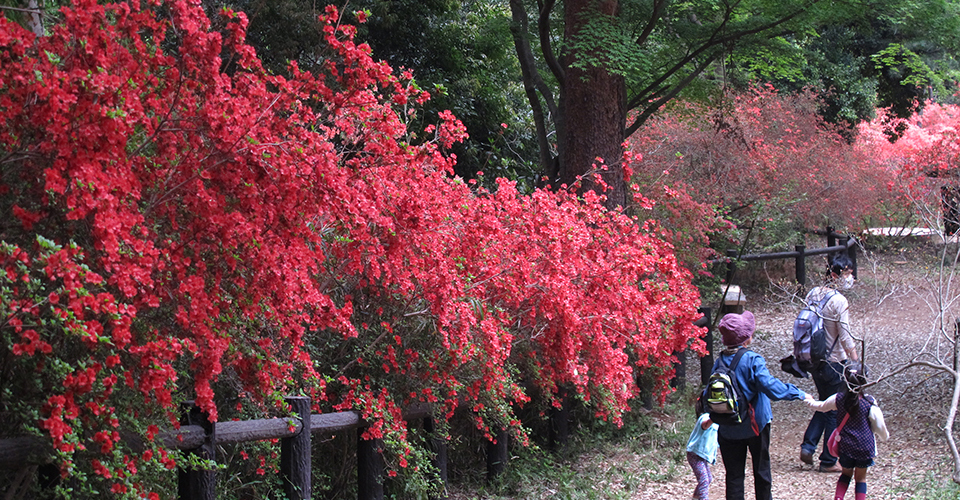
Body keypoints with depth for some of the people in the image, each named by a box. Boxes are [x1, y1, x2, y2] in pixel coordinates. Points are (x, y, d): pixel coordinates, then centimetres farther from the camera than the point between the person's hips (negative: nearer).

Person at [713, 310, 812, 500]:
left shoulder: (719, 362, -2)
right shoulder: (752, 360, -16)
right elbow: (771, 387, -26)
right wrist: (799, 394, -17)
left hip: (728, 431, 3)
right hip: (755, 426, -3)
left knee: (734, 475, 8)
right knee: (762, 471, 14)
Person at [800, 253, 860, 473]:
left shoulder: (813, 294, 3)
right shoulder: (839, 301, -19)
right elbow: (846, 337, -18)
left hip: (814, 361, 7)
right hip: (835, 362, -7)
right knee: (835, 413, 6)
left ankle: (807, 447, 13)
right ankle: (828, 461, 13)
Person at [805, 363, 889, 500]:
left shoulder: (838, 399, -6)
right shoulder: (869, 403, -15)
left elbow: (822, 406, 15)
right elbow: (879, 425, -4)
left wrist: (810, 401, 36)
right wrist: (885, 436, 18)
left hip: (845, 446, 2)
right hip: (864, 446, -2)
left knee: (846, 473, 21)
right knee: (861, 477, 11)